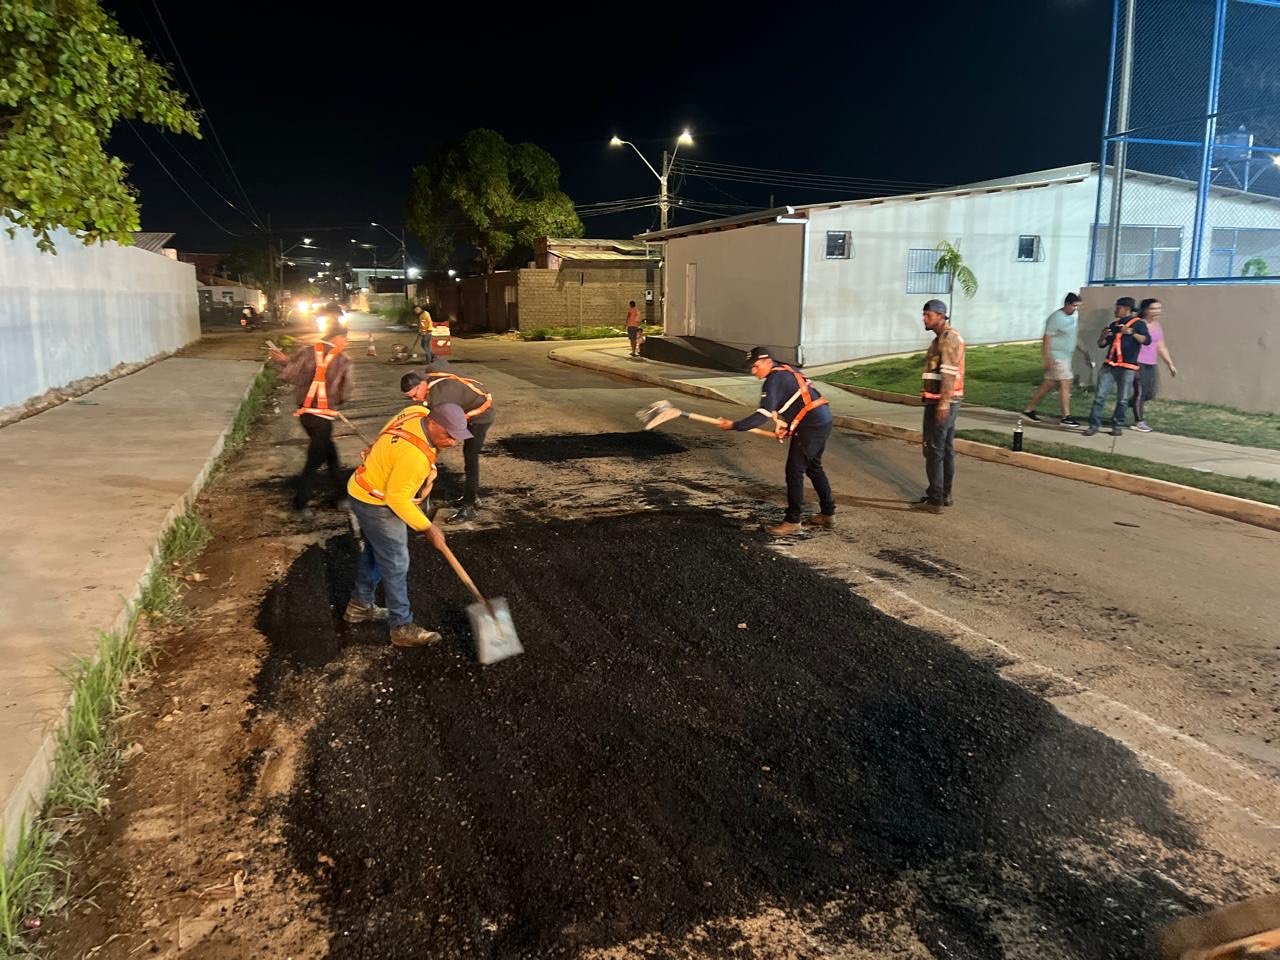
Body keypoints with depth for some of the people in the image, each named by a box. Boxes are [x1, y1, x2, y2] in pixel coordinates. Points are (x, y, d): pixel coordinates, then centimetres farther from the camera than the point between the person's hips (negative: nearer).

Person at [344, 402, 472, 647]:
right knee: (396, 564, 0)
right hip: (377, 504, -10)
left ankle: (359, 606, 41)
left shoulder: (419, 412, -11)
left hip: (367, 493, 10)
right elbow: (398, 499, -27)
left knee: (374, 552, 24)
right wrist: (427, 528, -19)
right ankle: (402, 627, 11)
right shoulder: (414, 455, -37)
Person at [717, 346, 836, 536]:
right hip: (823, 420, 10)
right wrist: (785, 423, 11)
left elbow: (763, 415, -21)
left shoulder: (773, 381, -13)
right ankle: (828, 514, 29)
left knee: (794, 471, -4)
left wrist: (734, 425, -19)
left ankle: (792, 522, 1)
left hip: (810, 426, -10)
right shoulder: (787, 370, 16)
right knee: (814, 467, 21)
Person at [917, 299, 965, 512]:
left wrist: (943, 404, -26)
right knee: (946, 449, 14)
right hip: (945, 402, 10)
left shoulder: (949, 338, -15)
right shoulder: (943, 338, 17)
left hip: (941, 403, -10)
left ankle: (935, 500, -4)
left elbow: (949, 374, -22)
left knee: (934, 451, -7)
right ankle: (944, 494, 22)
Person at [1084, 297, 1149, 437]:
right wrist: (1103, 336, -4)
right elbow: (1101, 344, 18)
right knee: (1100, 396, -4)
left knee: (1122, 399, 1)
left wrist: (1131, 332, -30)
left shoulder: (1138, 323, 0)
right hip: (1109, 366, 4)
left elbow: (1147, 340, -16)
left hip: (1127, 368, -4)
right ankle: (1094, 425, -4)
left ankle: (1118, 426, 12)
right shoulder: (1114, 324, 16)